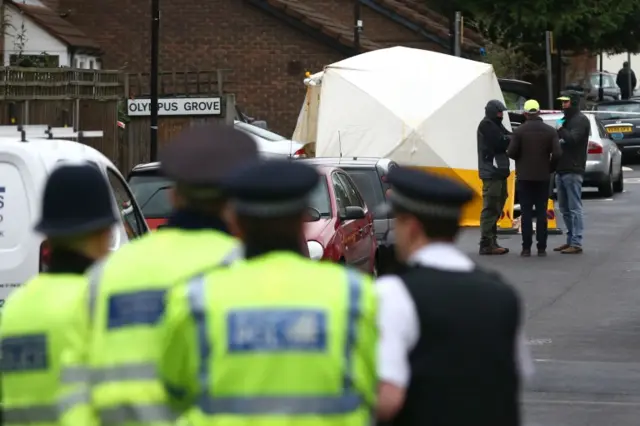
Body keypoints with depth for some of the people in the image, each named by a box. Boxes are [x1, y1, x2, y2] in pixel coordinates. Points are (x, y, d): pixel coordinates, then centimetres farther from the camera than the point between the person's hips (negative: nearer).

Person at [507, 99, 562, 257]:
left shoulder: (519, 131, -7)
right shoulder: (550, 131, -3)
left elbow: (511, 152, -12)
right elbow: (557, 154, -10)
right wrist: (550, 168, 7)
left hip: (524, 177, -1)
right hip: (543, 177, 1)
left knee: (526, 212, 2)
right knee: (541, 212, 6)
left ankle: (526, 248, -2)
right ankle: (541, 248, 3)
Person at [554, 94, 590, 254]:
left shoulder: (580, 120, -8)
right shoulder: (566, 119, 21)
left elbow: (572, 139, -22)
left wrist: (560, 131, -12)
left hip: (573, 171, -9)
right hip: (562, 170, 9)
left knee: (574, 208, -8)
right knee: (565, 209, 12)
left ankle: (576, 243, -8)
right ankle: (570, 240, 18)